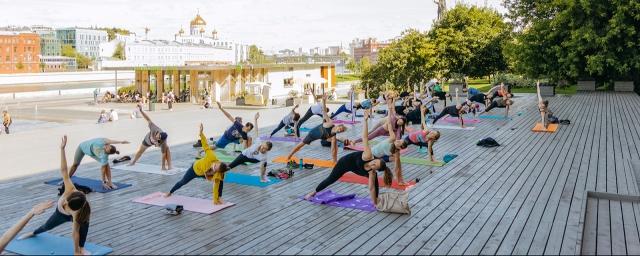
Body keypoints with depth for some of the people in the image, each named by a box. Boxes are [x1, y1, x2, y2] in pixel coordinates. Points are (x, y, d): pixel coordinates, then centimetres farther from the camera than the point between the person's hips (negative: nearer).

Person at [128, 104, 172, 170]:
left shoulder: (163, 142, -45)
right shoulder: (155, 129, -47)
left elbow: (164, 154, -40)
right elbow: (148, 119, -38)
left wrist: (163, 166, -36)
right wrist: (141, 110, -39)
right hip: (148, 140, 2)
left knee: (167, 149, -29)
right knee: (140, 151, 23)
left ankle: (169, 166, -24)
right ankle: (133, 162, 52)